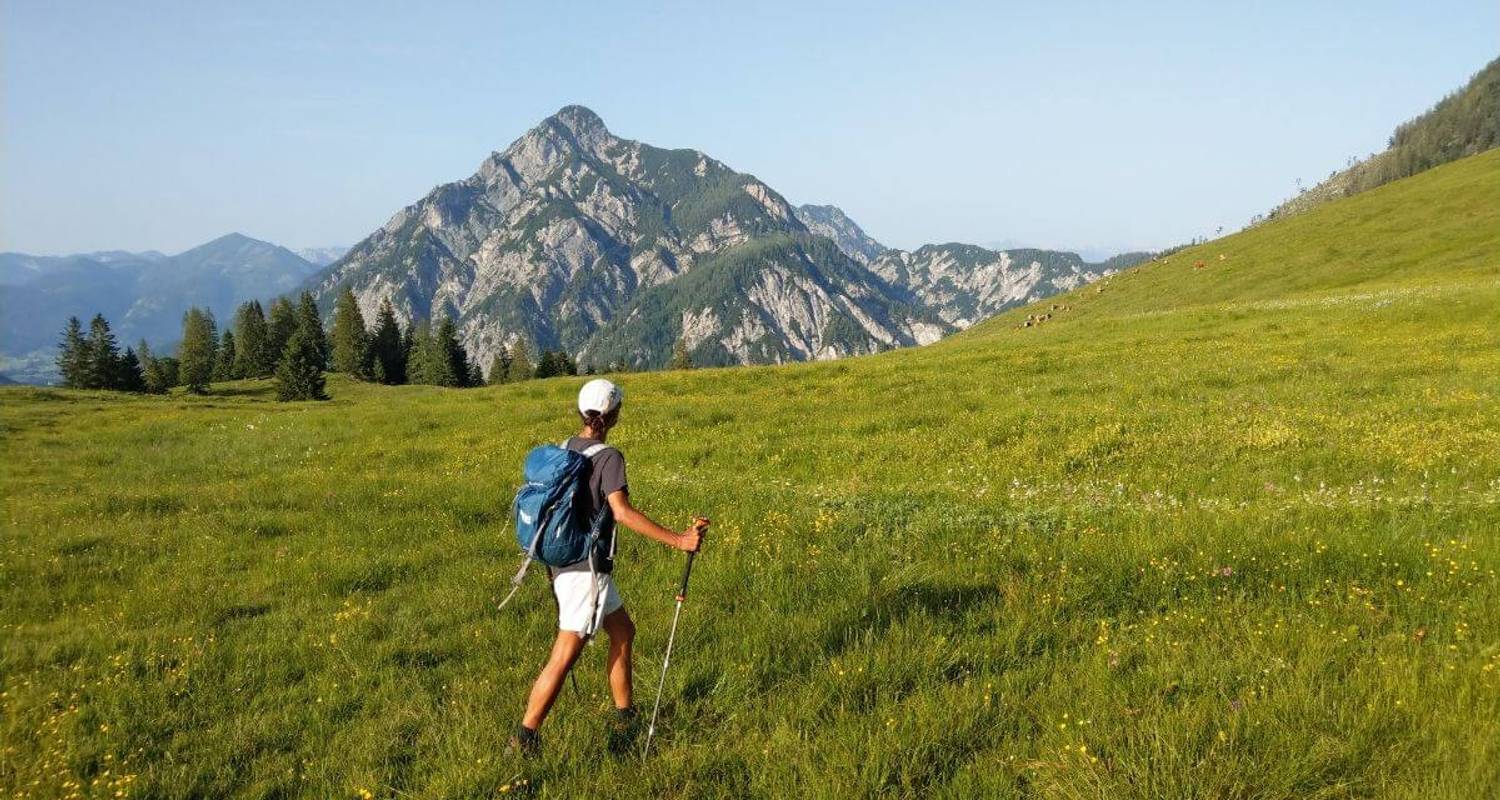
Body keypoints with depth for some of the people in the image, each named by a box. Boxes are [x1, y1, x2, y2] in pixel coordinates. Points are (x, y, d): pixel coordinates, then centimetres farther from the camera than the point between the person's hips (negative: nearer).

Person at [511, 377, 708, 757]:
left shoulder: (564, 449, 7)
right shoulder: (608, 457, -16)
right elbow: (622, 512, -27)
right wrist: (677, 540, -29)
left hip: (562, 559, 9)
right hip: (586, 569, -9)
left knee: (623, 632, 20)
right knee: (564, 656, -3)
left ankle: (624, 717, 28)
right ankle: (525, 736, 2)